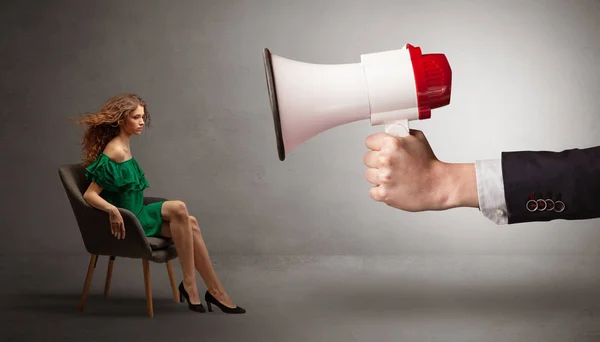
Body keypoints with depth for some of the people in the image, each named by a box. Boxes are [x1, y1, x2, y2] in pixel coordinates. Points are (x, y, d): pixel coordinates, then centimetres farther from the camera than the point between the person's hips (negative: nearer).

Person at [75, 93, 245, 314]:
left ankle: (215, 291, -8)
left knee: (190, 224, -8)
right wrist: (112, 210, -37)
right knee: (178, 208, -24)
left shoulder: (124, 147, 11)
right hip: (125, 222, -9)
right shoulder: (116, 152, -18)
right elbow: (89, 194, -22)